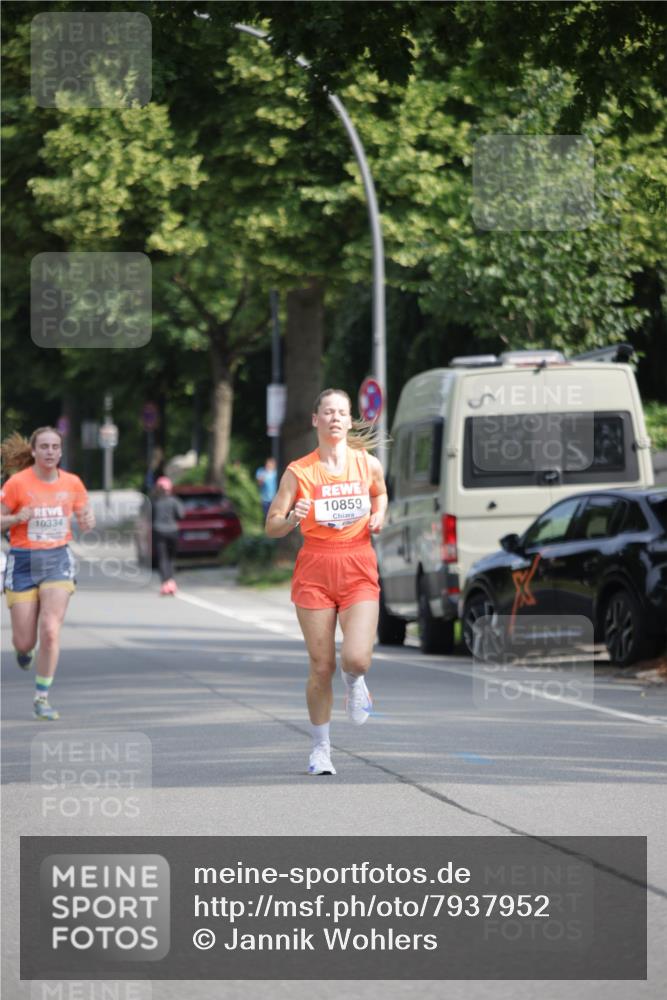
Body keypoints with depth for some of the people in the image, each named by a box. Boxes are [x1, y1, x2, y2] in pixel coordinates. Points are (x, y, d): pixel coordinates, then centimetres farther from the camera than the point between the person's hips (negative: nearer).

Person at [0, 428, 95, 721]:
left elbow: (86, 519, 12)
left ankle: (41, 699, -4)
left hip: (58, 561, 1)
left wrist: (88, 521, -11)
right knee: (25, 642, 0)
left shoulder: (72, 483, 0)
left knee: (50, 630, -16)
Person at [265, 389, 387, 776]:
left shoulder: (368, 464, 2)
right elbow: (272, 527, -1)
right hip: (315, 571, 0)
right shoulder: (299, 471, -3)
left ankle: (355, 682, 22)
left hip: (358, 569, 1)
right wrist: (292, 519, -22)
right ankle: (321, 747, 17)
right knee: (322, 666, 0)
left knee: (356, 658, -17)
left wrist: (378, 517, 4)